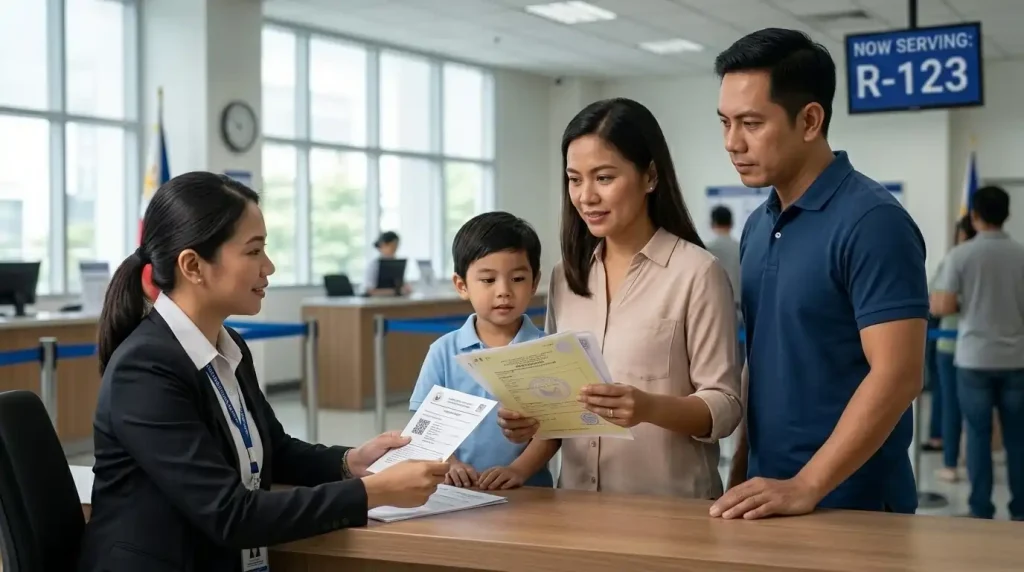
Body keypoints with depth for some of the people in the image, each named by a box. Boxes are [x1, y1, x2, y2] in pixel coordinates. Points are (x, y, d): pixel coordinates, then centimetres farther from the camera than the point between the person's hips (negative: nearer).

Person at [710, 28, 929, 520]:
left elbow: (898, 376, -20)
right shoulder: (758, 226, 8)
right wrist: (739, 479, 8)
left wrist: (805, 487, -23)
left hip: (849, 505, -7)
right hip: (771, 501, 7)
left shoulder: (872, 221, -15)